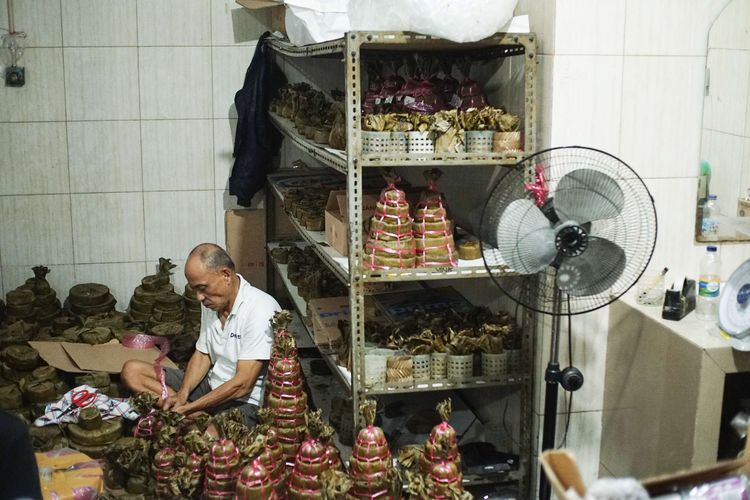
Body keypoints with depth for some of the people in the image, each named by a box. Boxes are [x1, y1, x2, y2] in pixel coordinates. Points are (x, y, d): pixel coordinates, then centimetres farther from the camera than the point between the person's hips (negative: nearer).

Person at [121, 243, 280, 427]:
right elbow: (202, 355, 13)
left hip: (245, 401, -9)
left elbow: (242, 384, -23)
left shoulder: (260, 309, -21)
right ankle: (201, 417, -13)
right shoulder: (211, 302, 6)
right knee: (132, 370, -3)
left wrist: (187, 408, -22)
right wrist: (182, 394, -6)